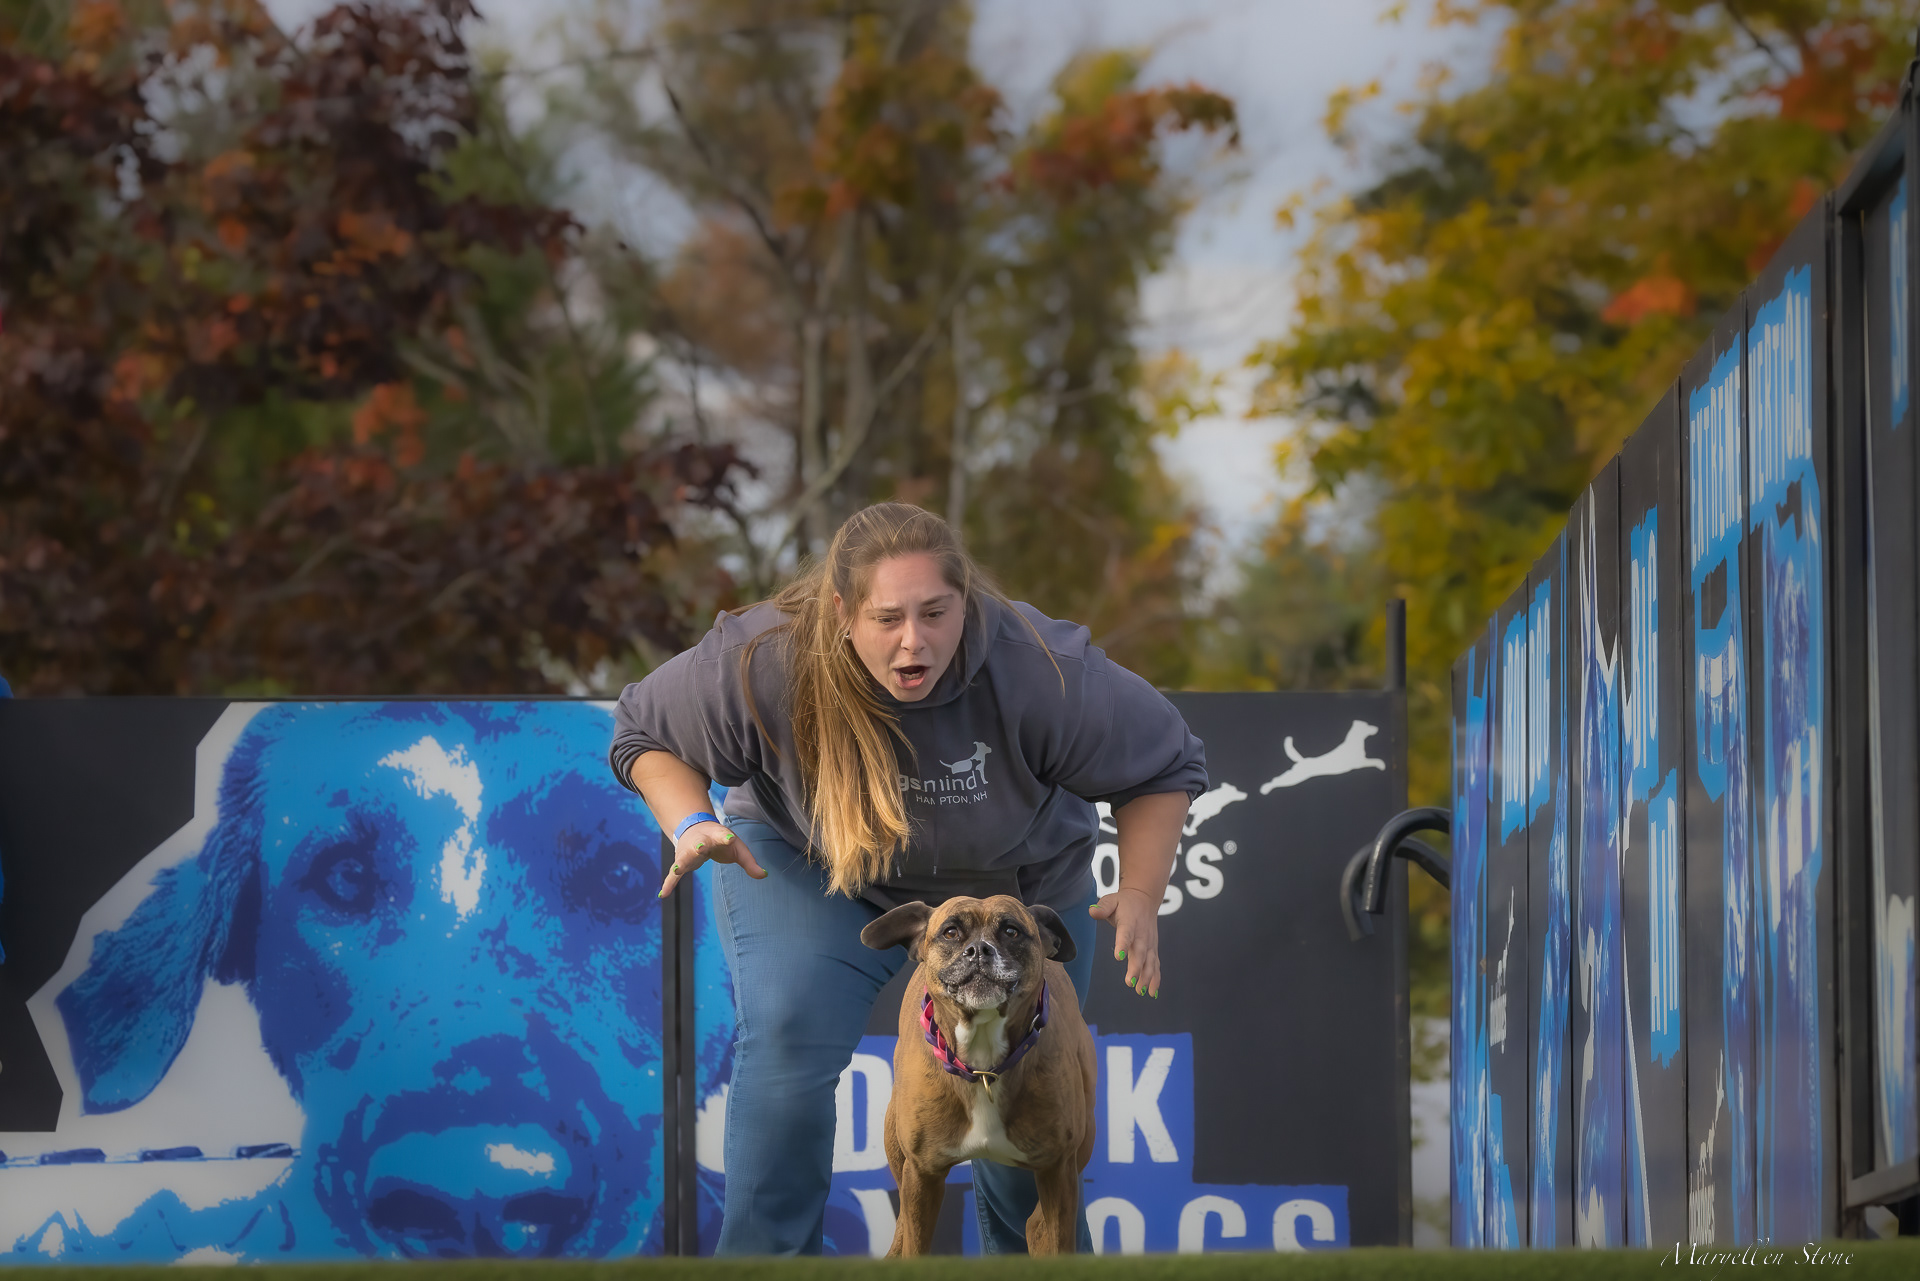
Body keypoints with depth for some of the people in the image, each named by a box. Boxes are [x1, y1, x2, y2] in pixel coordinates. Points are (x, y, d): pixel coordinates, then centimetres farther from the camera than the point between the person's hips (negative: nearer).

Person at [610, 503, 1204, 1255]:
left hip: (1009, 883, 1)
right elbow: (646, 735, -11)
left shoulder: (1038, 672, -33)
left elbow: (1162, 767, -16)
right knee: (786, 1045, -24)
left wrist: (1141, 898, -29)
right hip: (810, 868, -1)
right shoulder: (763, 663, -32)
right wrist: (690, 824, -30)